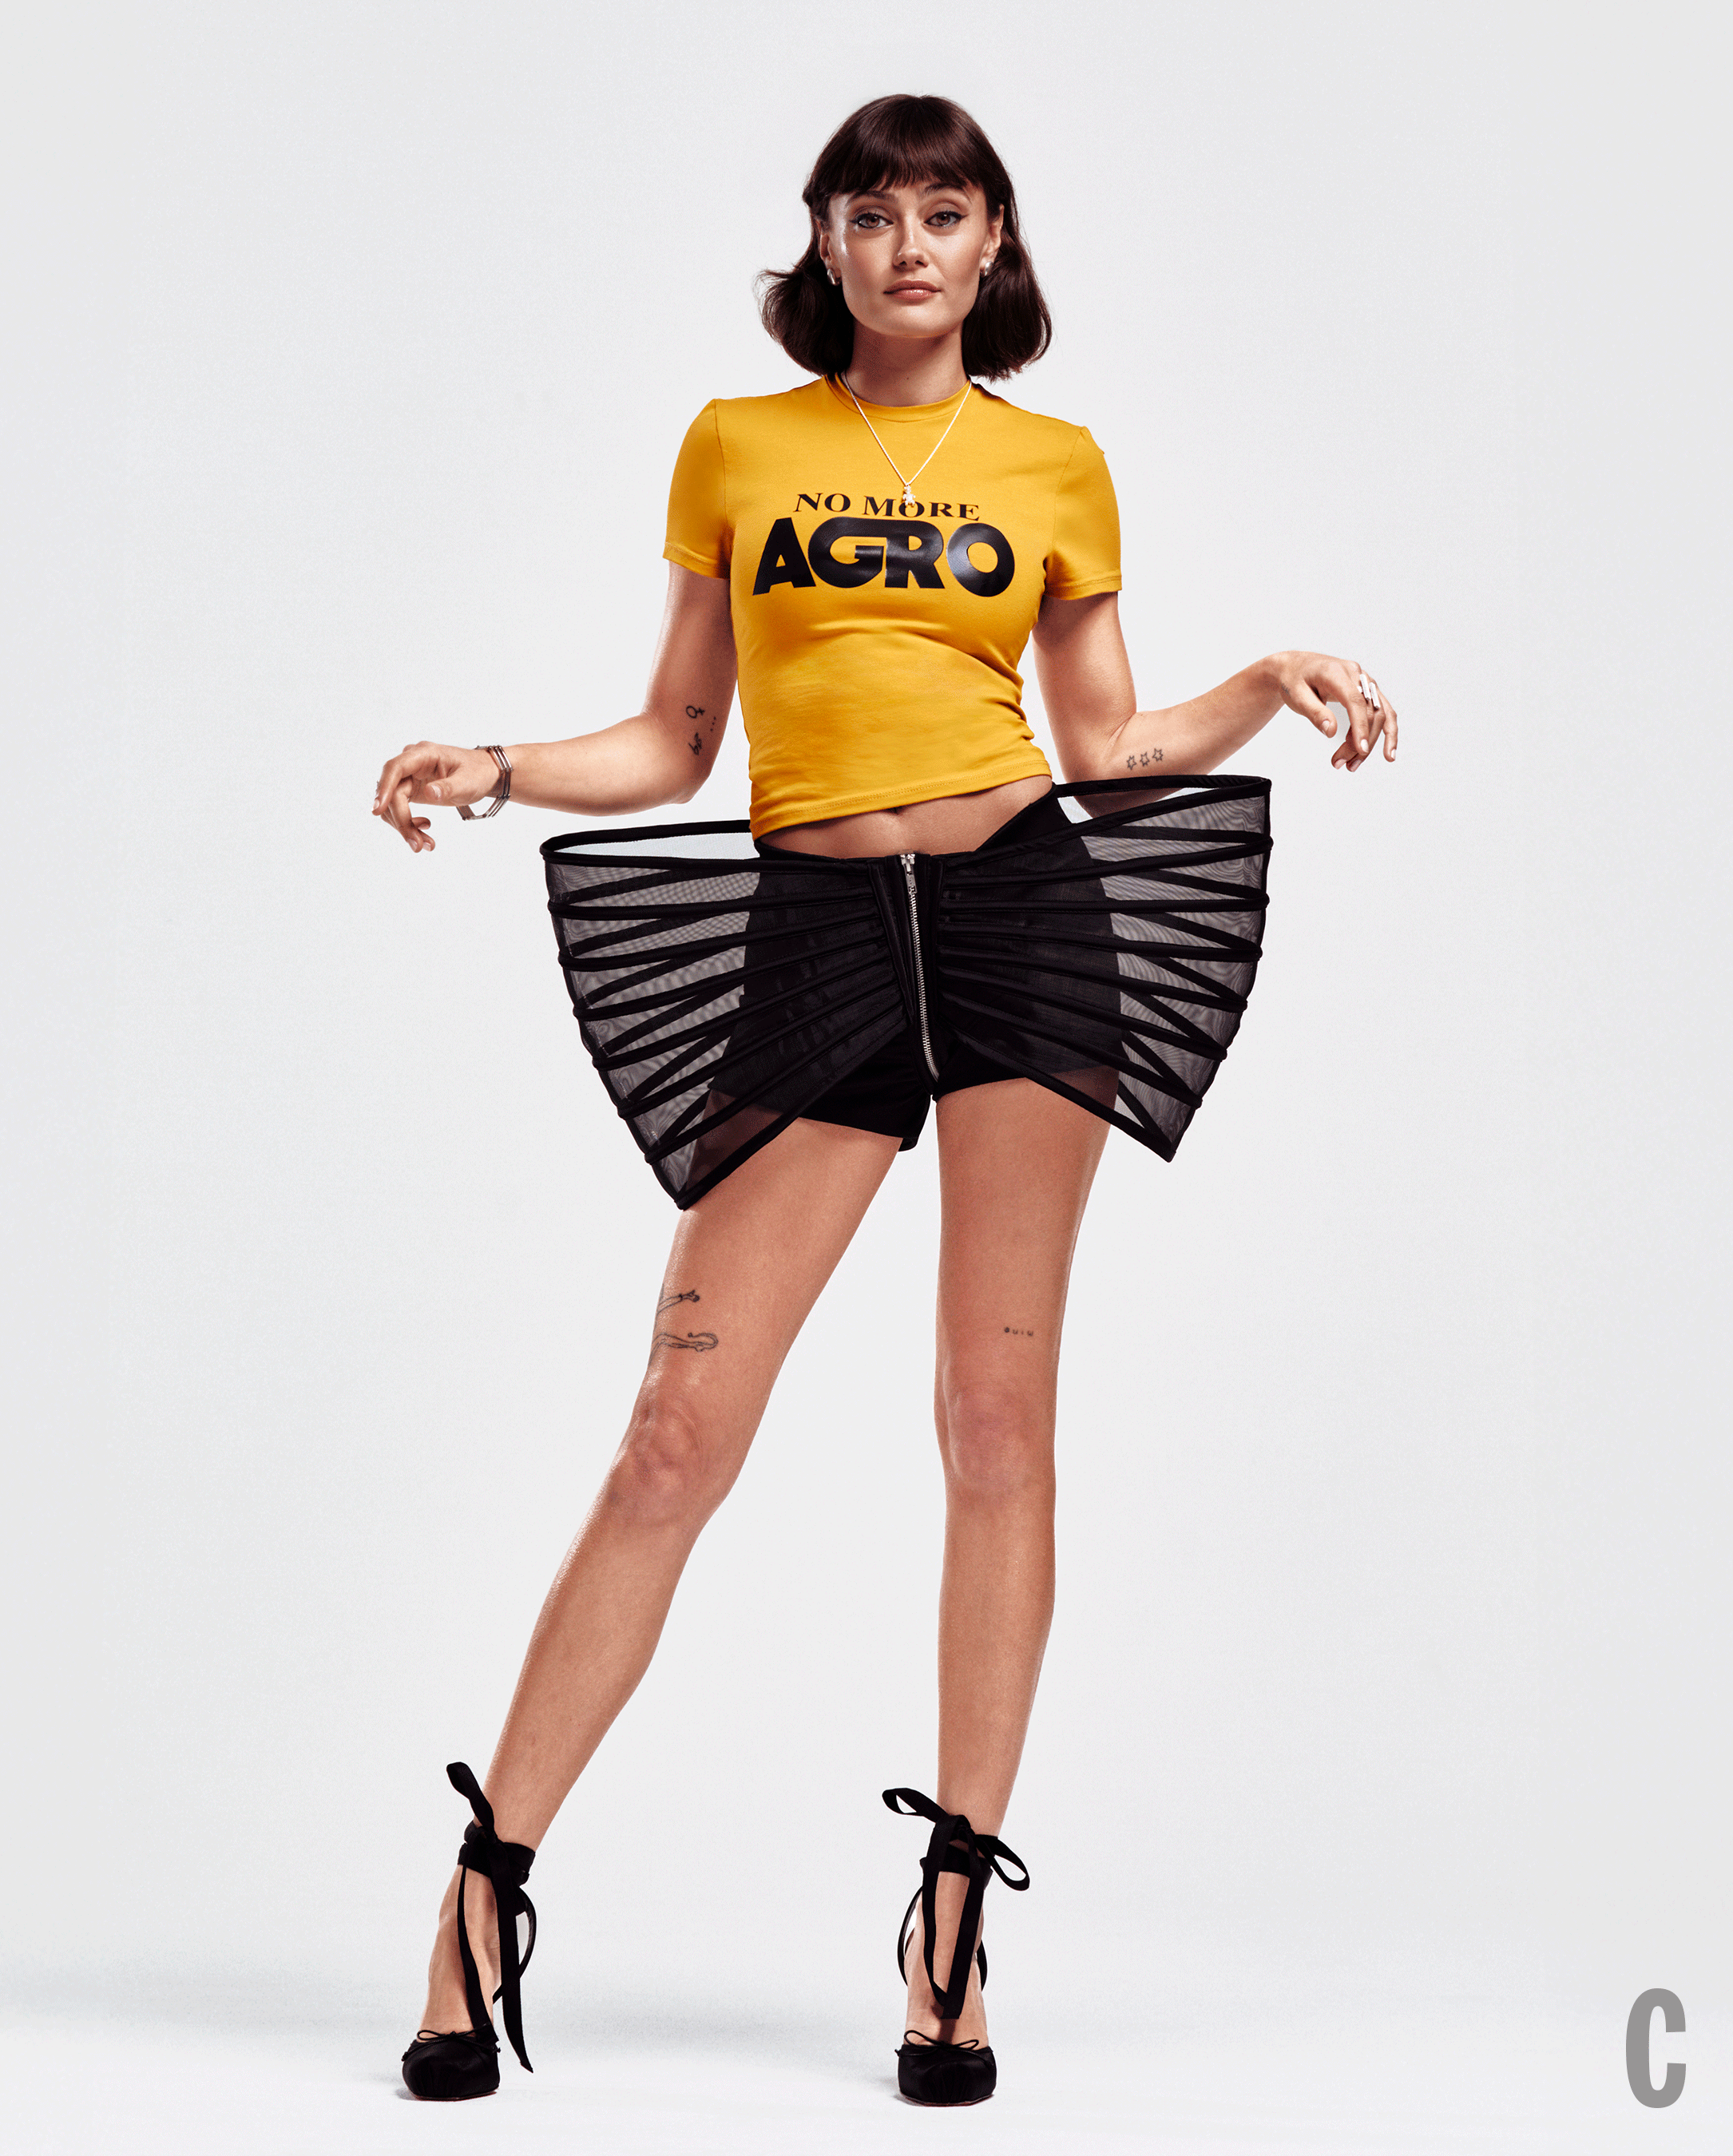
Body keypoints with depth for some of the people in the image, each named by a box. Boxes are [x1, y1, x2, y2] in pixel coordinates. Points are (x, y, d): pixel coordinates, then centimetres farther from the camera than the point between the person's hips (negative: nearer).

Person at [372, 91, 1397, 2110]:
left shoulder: (1054, 463, 12)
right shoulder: (734, 445, 12)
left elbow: (1105, 746, 16)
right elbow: (676, 742, 14)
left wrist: (1267, 686, 0)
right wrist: (491, 769, 0)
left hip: (1023, 907, 0)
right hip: (814, 934, 0)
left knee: (999, 1414, -2)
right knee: (680, 1437, -6)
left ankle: (955, 1912, 6)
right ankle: (486, 1887, 3)